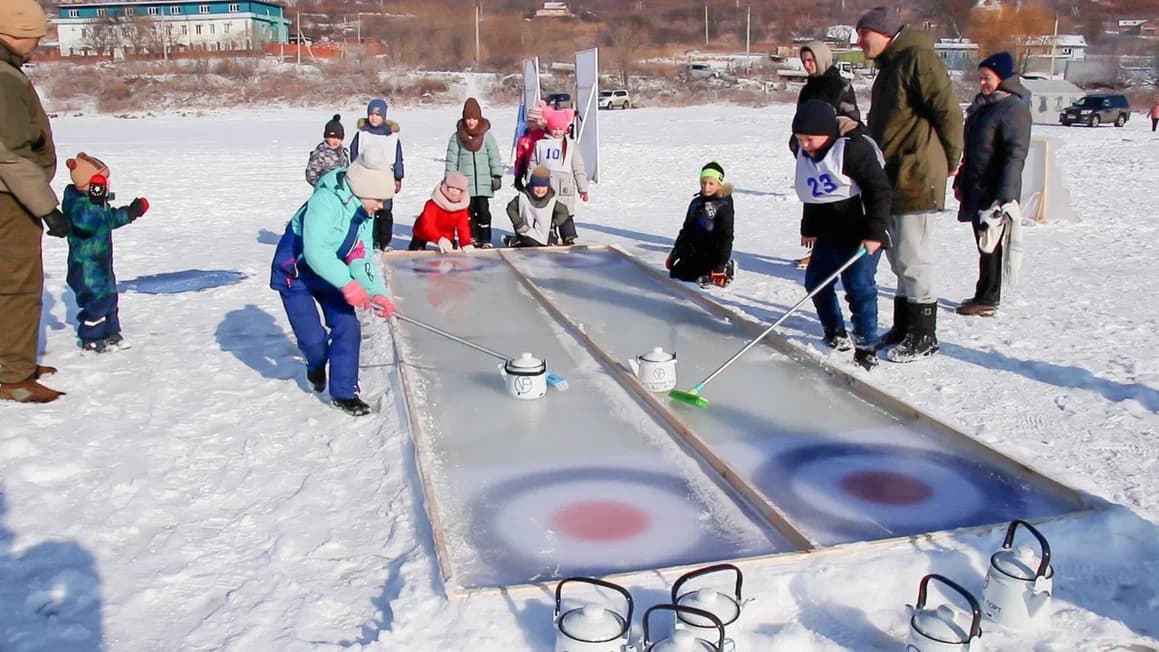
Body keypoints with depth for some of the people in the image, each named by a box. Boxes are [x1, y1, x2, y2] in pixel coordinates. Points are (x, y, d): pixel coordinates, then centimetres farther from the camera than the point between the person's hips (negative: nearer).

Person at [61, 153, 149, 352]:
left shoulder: (99, 202, 9)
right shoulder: (78, 203, -20)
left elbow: (111, 218, 27)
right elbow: (84, 221, -41)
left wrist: (131, 212, 25)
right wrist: (96, 202, -45)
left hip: (101, 261, 10)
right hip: (86, 263, -10)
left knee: (109, 297, 18)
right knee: (97, 299, -8)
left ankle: (110, 333, 30)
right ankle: (91, 339, 5)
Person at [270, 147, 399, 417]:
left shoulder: (365, 215, -4)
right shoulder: (326, 201, -30)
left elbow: (361, 260, -7)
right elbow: (314, 250, -38)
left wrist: (377, 293, -23)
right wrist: (347, 284, -45)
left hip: (330, 274, 7)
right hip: (295, 272, -7)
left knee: (347, 328, -5)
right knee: (313, 337, -9)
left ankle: (343, 392, 7)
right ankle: (316, 366, 28)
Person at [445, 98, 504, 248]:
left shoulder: (486, 135, 1)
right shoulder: (457, 137, 2)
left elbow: (494, 156, 2)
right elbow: (452, 159, 3)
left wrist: (497, 175, -3)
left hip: (484, 182, -1)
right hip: (465, 182, 1)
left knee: (483, 209, -4)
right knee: (469, 210, 6)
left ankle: (485, 239, 4)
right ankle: (473, 237, 16)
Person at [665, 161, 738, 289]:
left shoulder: (724, 205, -12)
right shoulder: (696, 203, 9)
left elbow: (725, 236, -16)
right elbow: (686, 229, 17)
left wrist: (720, 265, -22)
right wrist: (674, 254, 15)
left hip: (711, 254, -8)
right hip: (694, 252, 8)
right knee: (674, 272, 1)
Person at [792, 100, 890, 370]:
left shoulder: (853, 148, -21)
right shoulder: (805, 155, 3)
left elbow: (879, 189, -21)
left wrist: (874, 232, -23)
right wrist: (809, 228, 20)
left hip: (861, 234, -8)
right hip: (828, 233, 8)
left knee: (859, 285, -12)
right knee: (816, 280, 11)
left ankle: (867, 346, 0)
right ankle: (836, 334, 29)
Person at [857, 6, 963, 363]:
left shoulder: (917, 58, -12)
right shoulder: (889, 67, 19)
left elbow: (948, 111, -15)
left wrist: (947, 162, -7)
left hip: (917, 179, -10)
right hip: (894, 179, 10)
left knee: (912, 258, -5)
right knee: (898, 256, 15)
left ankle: (923, 336, 6)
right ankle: (904, 327, 26)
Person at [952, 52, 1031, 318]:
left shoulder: (1014, 108, -12)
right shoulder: (982, 106, 16)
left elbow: (1015, 155, -18)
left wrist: (1005, 194, -24)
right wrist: (961, 181, 22)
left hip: (995, 192, -9)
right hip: (976, 189, 9)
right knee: (983, 242, 13)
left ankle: (988, 300, 2)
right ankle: (984, 296, 21)